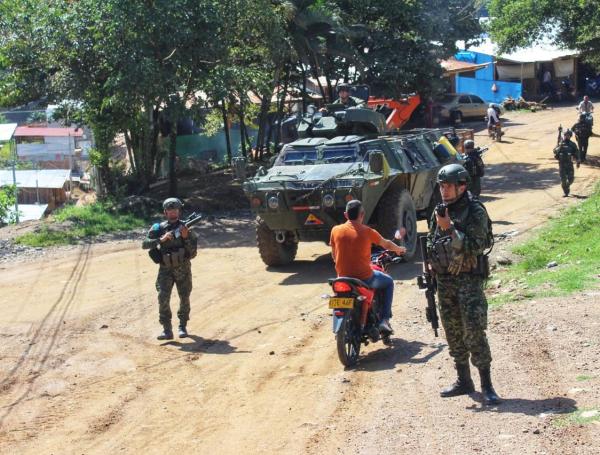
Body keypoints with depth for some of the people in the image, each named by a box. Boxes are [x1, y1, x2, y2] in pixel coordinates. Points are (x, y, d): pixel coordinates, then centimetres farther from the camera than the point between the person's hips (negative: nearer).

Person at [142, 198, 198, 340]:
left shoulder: (185, 227, 0)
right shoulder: (159, 228, 0)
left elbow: (193, 251, -4)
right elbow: (145, 244, -10)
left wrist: (186, 237, -21)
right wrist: (161, 239, -23)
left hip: (183, 268, 1)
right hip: (166, 269, 0)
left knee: (184, 298, 6)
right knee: (163, 297, -13)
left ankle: (183, 326, 22)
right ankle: (167, 330, -9)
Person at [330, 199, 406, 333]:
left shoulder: (336, 230, -3)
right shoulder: (367, 231, -9)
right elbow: (386, 244, 8)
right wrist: (399, 249, 30)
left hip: (343, 278, 3)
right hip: (364, 278, -3)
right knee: (389, 282, 24)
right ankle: (384, 320, 16)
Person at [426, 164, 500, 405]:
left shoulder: (475, 211, -10)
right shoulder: (439, 212, 10)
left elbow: (475, 247, -19)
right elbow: (430, 245, 20)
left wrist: (450, 229, -23)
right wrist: (433, 268, 8)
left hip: (469, 279, -7)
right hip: (444, 280, 7)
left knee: (474, 331, -11)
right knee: (453, 333, 11)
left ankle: (487, 385, -6)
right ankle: (463, 381, 22)